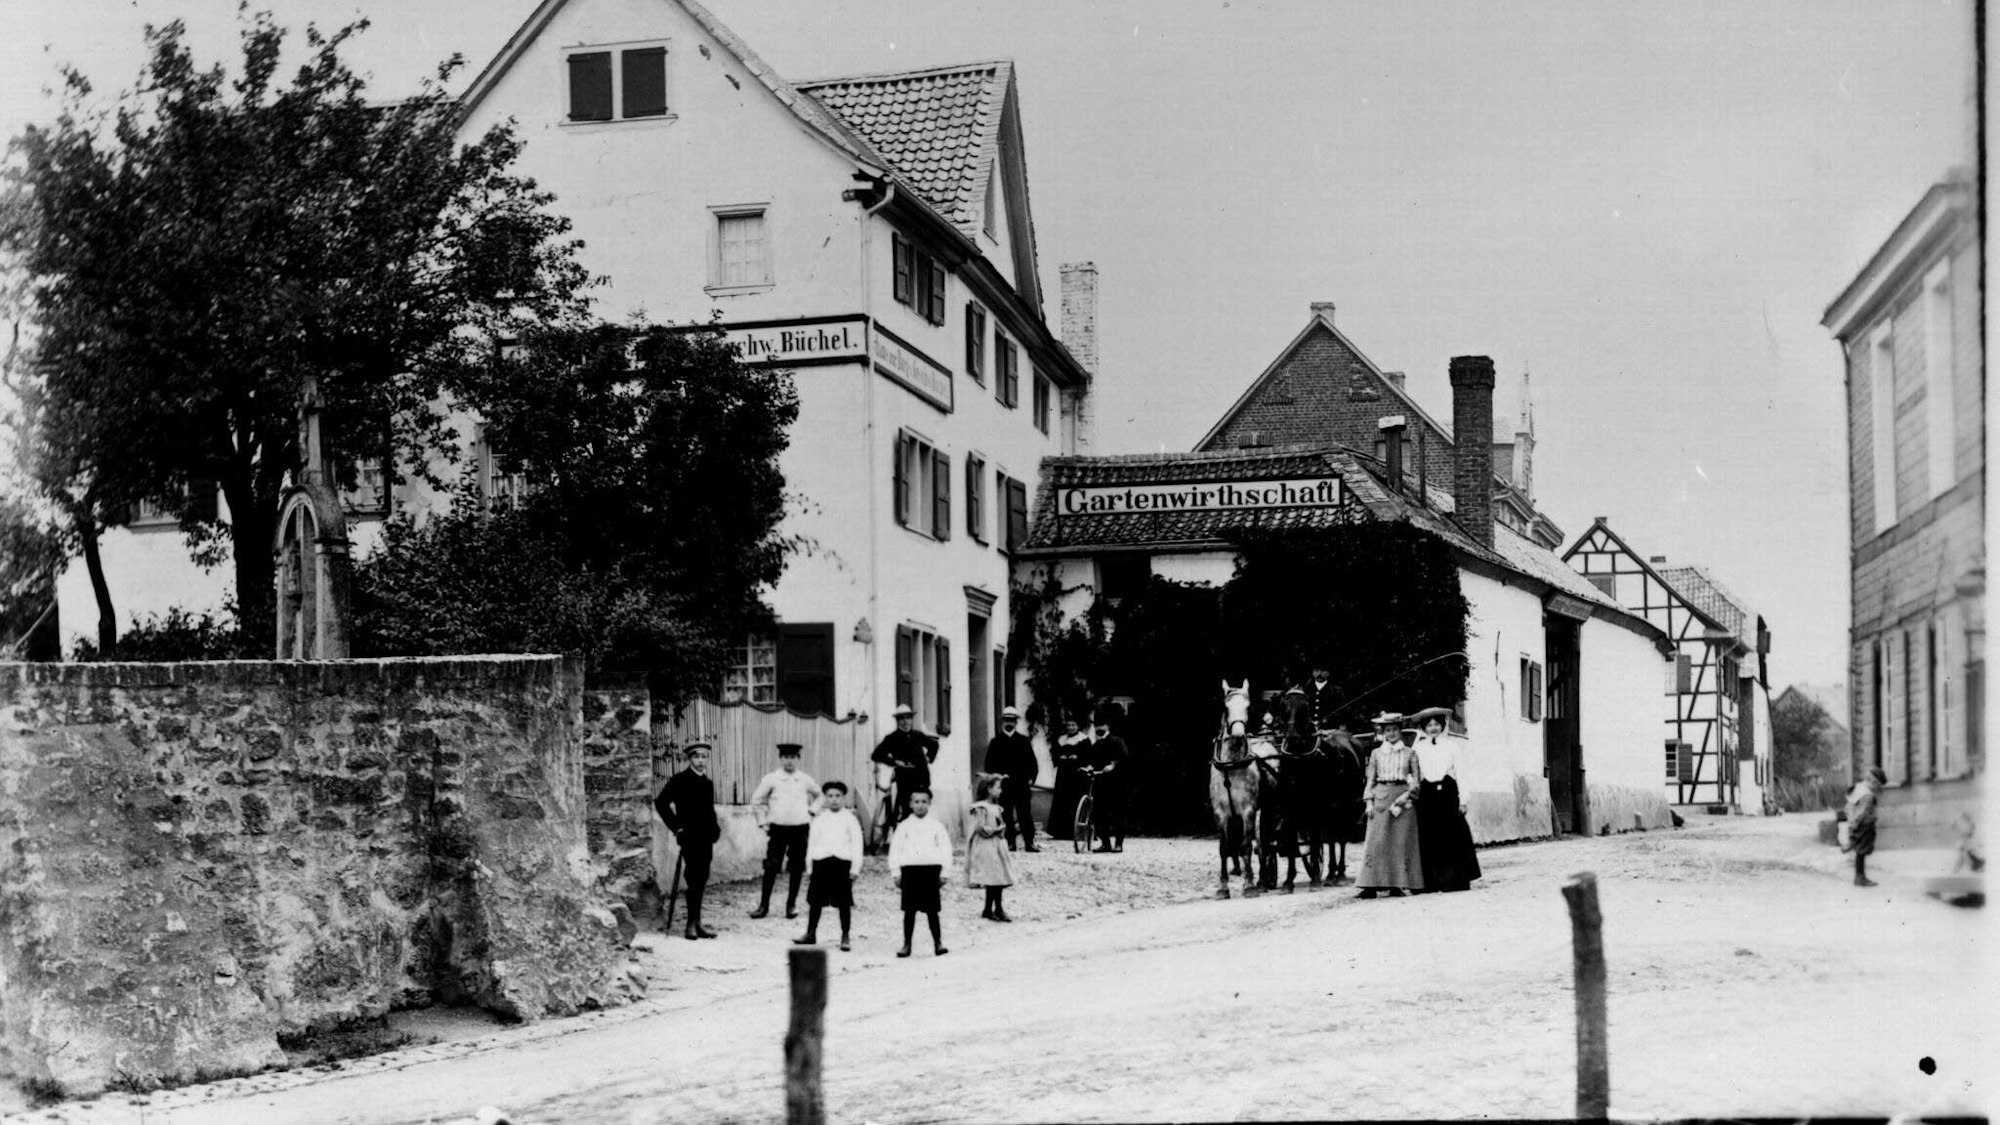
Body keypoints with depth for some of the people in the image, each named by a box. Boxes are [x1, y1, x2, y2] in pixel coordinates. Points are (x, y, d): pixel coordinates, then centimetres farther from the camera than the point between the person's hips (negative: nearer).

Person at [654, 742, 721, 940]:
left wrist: (715, 831, 12)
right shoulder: (680, 780, -4)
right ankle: (693, 923, -6)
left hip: (705, 840, 6)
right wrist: (676, 827, -10)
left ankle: (695, 923, 11)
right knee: (695, 880, -9)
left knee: (701, 881, 7)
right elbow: (660, 803, -9)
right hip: (690, 838, -6)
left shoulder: (708, 783, 17)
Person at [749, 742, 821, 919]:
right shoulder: (771, 779, -1)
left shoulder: (805, 780, 5)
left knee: (796, 868, 4)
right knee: (771, 867, -5)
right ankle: (763, 905, 3)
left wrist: (812, 811, 12)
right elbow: (756, 800, 9)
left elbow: (818, 795, 24)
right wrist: (762, 822, 5)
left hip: (800, 829, 2)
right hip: (778, 828, -2)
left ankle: (791, 905, 14)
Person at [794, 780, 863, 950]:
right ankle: (811, 933, 14)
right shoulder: (819, 820, 11)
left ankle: (845, 937, 8)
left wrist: (855, 868, -5)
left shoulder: (850, 820, 4)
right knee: (815, 900, 4)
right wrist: (809, 866, 7)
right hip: (821, 862, 2)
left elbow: (856, 845, 2)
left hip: (842, 862, -2)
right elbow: (812, 843, 13)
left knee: (844, 902, 1)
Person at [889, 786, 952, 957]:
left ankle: (938, 943, 7)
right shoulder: (904, 826, 6)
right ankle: (906, 945, 8)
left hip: (931, 869, 0)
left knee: (932, 909, 1)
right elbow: (895, 850, 6)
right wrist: (896, 873, 0)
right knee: (909, 910, 3)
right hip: (909, 870, 1)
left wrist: (943, 872, 0)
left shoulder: (936, 826, 6)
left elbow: (945, 849, 5)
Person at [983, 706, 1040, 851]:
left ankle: (1029, 843, 0)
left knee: (1025, 815, -1)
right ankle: (1009, 843, 1)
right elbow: (989, 765, 6)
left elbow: (1033, 763, 10)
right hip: (1003, 785, 0)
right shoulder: (996, 742, 9)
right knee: (1006, 815, -2)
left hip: (1022, 784, 0)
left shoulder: (1024, 741, 11)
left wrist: (1031, 778, -1)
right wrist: (997, 776, -8)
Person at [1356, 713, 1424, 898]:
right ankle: (1372, 885, -7)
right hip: (1380, 797, 0)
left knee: (1401, 841, -2)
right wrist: (1369, 802, 0)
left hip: (1402, 796, 0)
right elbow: (1370, 779, 9)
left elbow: (1416, 779, 4)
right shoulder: (1376, 753, 9)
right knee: (1376, 841, -5)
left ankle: (1398, 884, 3)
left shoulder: (1409, 753, 6)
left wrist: (1407, 796, -10)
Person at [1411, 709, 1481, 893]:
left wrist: (1462, 800, 0)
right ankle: (1433, 881, 3)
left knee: (1453, 837, -5)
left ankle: (1455, 880, 0)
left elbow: (1459, 773, 6)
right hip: (1428, 794, 1)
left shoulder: (1451, 747, 8)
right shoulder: (1419, 748, 10)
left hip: (1448, 791, -1)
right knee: (1430, 839, -2)